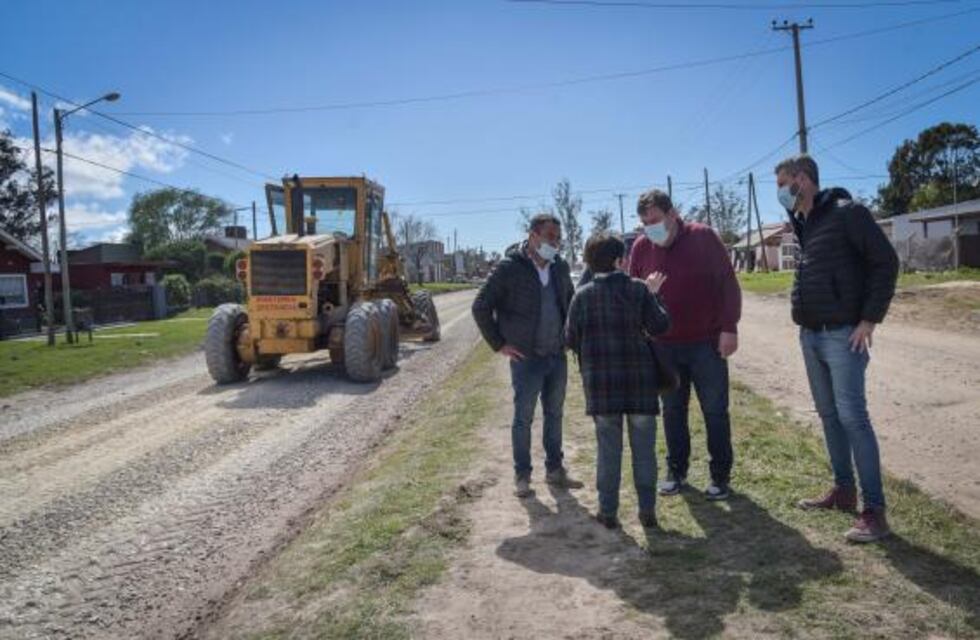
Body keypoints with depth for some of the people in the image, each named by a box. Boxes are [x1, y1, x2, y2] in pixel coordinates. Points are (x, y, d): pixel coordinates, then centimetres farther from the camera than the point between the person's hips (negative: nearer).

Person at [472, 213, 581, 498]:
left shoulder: (560, 267, 5)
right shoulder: (509, 268, -12)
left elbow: (571, 302, 23)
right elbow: (480, 307, -9)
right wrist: (498, 344, -9)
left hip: (558, 356, 6)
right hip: (526, 358, -5)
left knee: (554, 415, 14)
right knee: (523, 418, 4)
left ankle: (555, 469, 28)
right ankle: (522, 475, 17)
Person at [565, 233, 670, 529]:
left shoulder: (583, 295, -2)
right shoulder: (639, 289, -3)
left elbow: (571, 339, -1)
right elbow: (659, 326, -2)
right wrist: (653, 295, 9)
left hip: (601, 382, 1)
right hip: (639, 379, 0)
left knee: (608, 447, 8)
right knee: (644, 447, 9)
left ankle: (608, 511, 13)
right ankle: (647, 510, 15)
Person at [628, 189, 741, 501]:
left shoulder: (703, 237, -7)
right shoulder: (641, 247, 0)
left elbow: (728, 284, -6)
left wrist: (729, 328, -12)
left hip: (707, 343, -3)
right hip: (664, 347, 3)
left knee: (715, 410, 4)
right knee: (672, 411, 11)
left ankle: (721, 475, 17)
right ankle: (676, 470, 24)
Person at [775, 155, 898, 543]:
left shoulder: (846, 213, -10)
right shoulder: (801, 223, 13)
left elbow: (886, 261, -12)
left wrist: (870, 319, -15)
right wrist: (803, 319, 10)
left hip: (843, 335, -8)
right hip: (810, 336, 8)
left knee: (852, 417, -8)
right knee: (829, 416, 14)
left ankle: (874, 510, -1)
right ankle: (844, 490, 26)